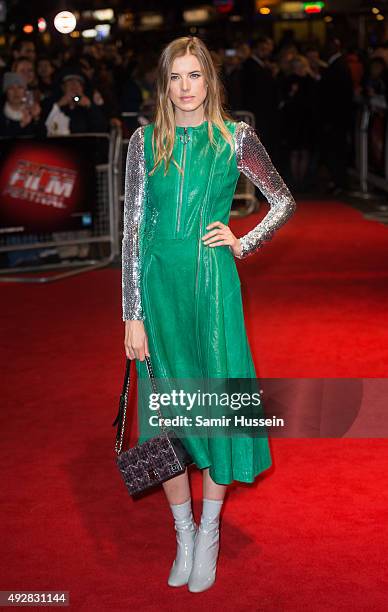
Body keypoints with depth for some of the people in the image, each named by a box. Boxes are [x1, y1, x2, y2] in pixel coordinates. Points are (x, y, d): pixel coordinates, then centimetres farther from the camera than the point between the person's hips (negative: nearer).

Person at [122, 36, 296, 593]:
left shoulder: (235, 138, 1)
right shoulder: (145, 141, 3)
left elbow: (285, 202, 12)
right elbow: (133, 229, 0)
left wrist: (243, 245, -2)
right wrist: (133, 316, -4)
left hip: (212, 280, -1)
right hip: (159, 283, 1)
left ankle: (209, 531, 21)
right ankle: (183, 535, 22)